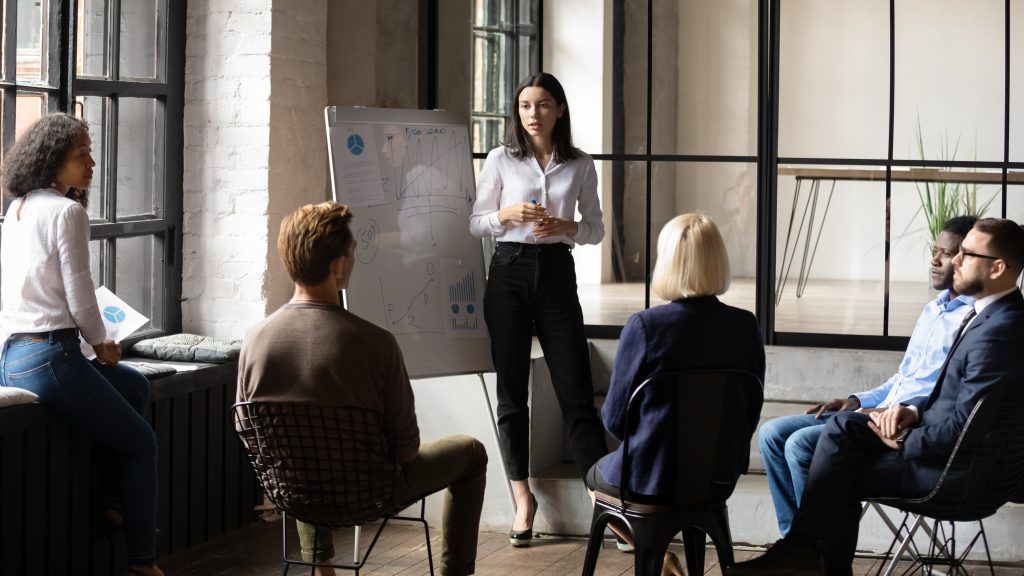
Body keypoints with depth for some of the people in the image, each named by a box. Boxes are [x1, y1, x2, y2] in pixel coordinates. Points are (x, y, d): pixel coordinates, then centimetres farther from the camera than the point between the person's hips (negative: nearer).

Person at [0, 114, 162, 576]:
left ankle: (111, 498, 25)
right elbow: (80, 299, -15)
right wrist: (101, 344, 4)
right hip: (49, 358, -9)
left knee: (135, 387, 27)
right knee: (140, 442, 7)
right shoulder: (67, 212, -13)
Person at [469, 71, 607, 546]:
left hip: (557, 272, 0)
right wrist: (507, 215, -13)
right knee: (512, 390, 4)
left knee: (576, 391, -5)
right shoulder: (501, 160, 3)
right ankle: (522, 496, 13)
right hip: (509, 272, 1)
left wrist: (566, 227, -11)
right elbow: (475, 223, 7)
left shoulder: (580, 166, 4)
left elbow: (596, 230, 9)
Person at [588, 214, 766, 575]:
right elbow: (750, 413, 3)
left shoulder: (644, 326, -20)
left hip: (652, 477, -5)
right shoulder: (746, 327, -7)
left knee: (596, 476, 30)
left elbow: (615, 419, -11)